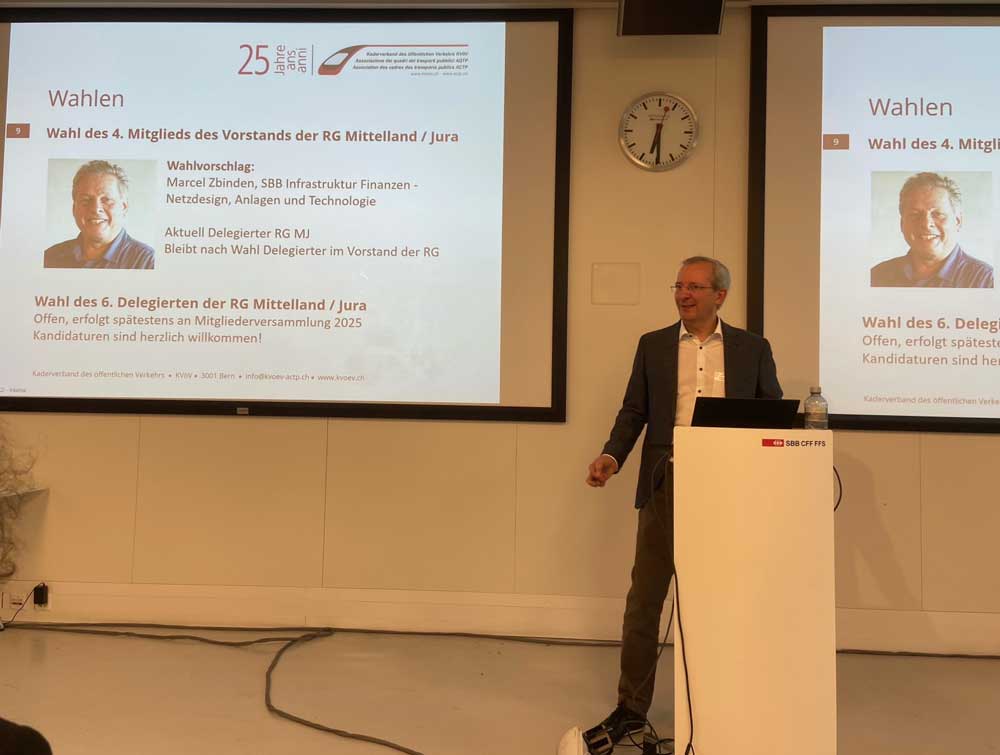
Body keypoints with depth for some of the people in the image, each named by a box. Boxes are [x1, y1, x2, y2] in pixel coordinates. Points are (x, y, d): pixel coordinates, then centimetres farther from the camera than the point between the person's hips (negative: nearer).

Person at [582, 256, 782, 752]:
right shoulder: (653, 345, 8)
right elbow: (634, 410, 6)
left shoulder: (752, 349, 7)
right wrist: (611, 456, -11)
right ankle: (631, 710, 15)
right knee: (643, 601, 3)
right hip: (666, 486, 0)